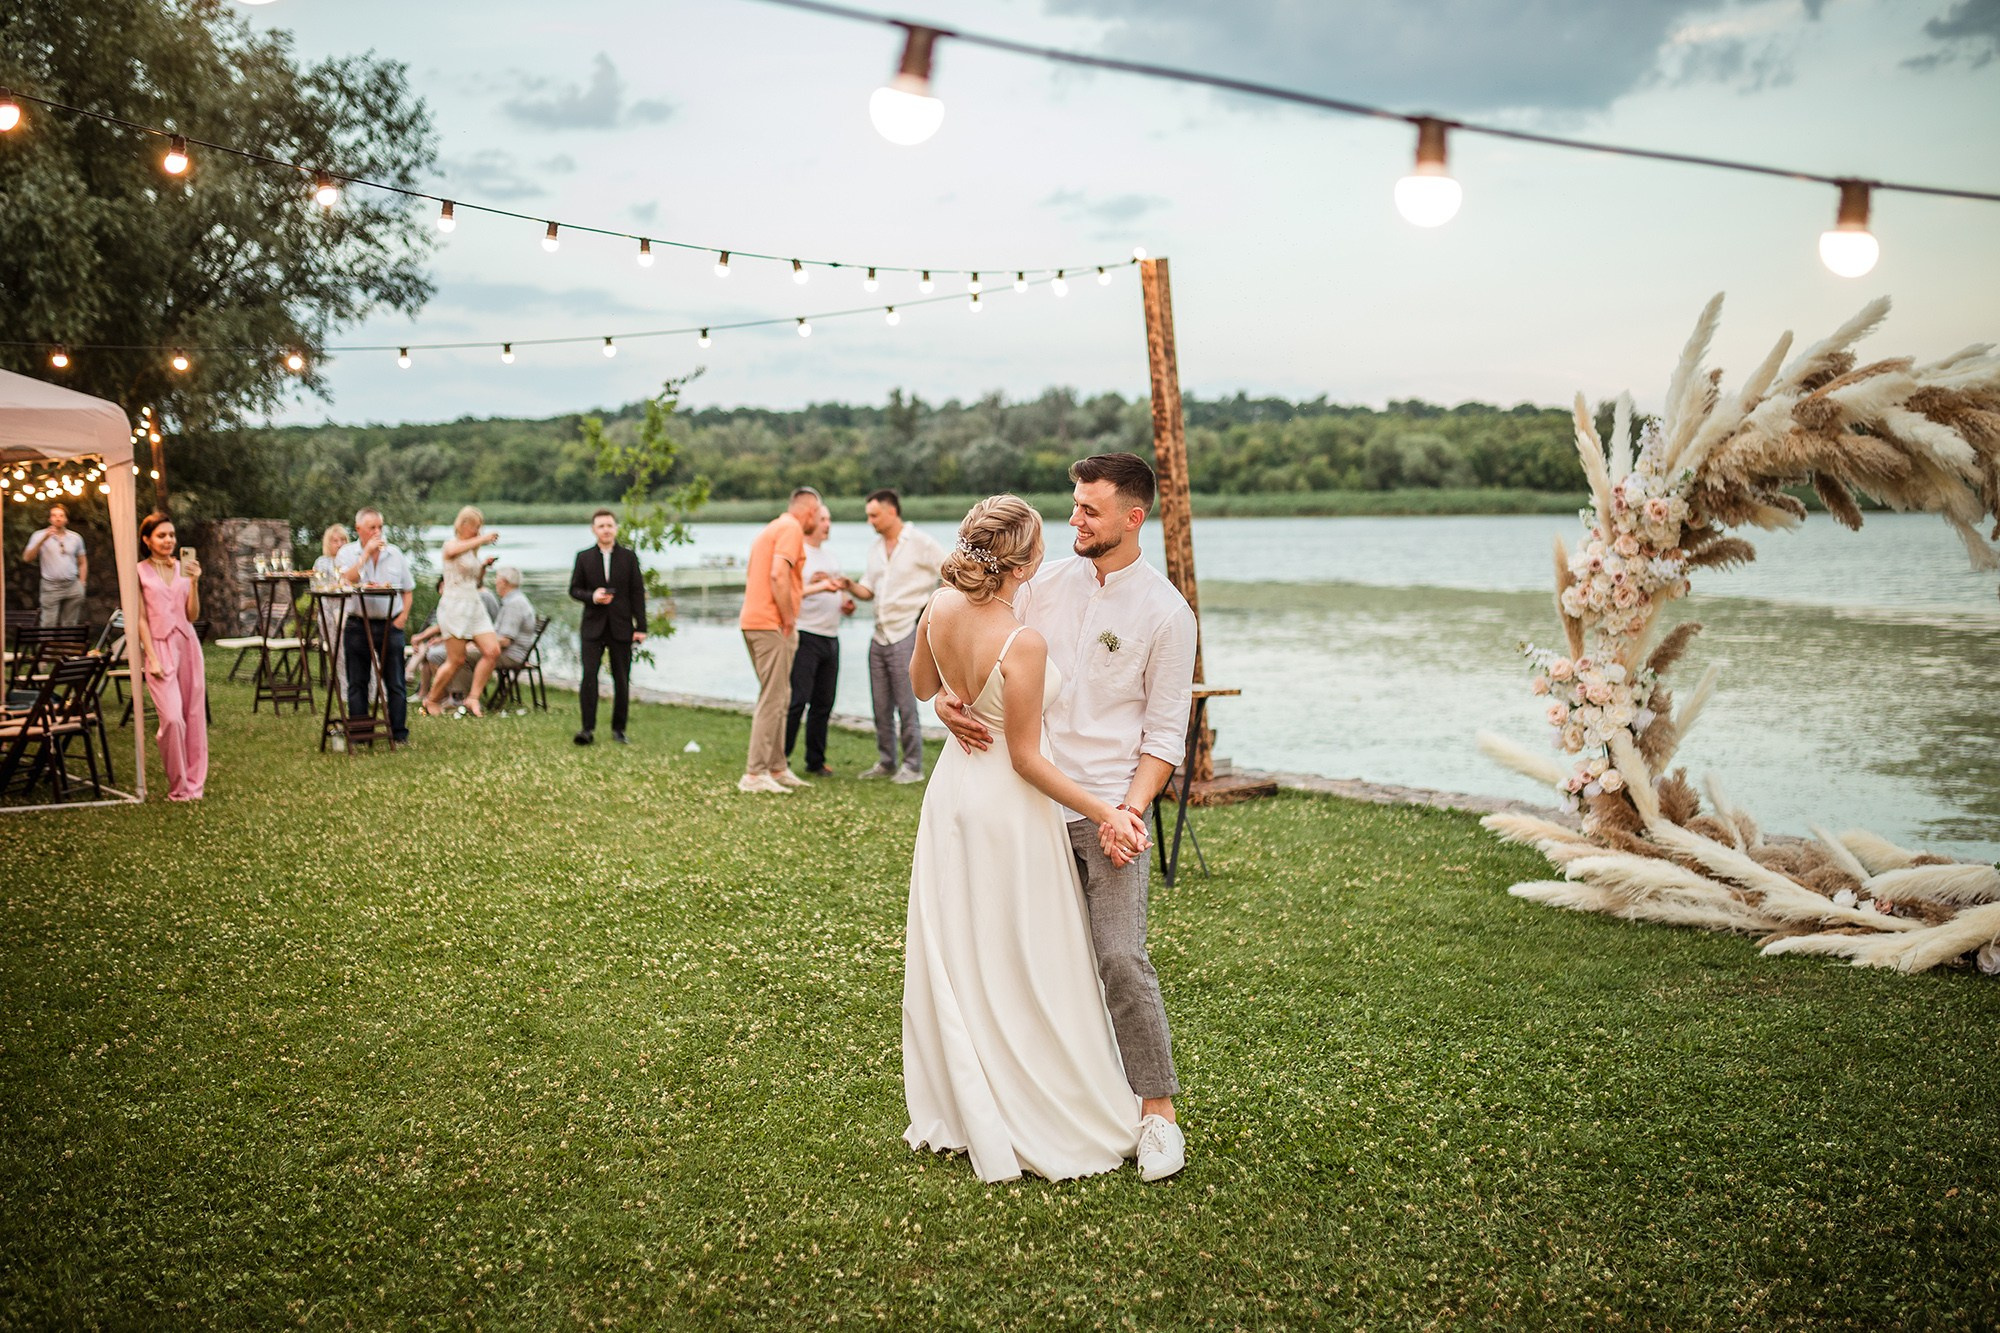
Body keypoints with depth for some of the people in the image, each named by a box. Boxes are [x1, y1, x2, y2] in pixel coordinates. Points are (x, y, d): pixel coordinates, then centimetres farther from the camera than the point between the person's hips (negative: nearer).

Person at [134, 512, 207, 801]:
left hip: (188, 645, 4)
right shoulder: (139, 572, 0)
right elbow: (140, 619, -2)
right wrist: (152, 658, -10)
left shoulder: (183, 568, 9)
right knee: (172, 718, -14)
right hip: (160, 647, -4)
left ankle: (195, 779, 15)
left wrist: (194, 582, -7)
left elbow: (193, 616, 6)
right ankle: (178, 785, 0)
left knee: (194, 716, 4)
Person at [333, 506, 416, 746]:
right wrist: (366, 553, -19)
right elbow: (349, 579, -19)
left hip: (390, 625, 1)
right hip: (358, 625, -1)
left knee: (395, 683, 0)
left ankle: (399, 733, 6)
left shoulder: (395, 553, 8)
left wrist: (402, 618, 0)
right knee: (357, 683, 5)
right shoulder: (347, 552, 2)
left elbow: (408, 590, 12)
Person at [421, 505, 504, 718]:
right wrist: (483, 540, -24)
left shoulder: (473, 550, 19)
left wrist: (484, 566, 7)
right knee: (456, 660, -5)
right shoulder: (451, 545, -3)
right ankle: (432, 700, 15)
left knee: (493, 651, -9)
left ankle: (473, 698, -3)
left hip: (475, 605, 7)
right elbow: (455, 550, -31)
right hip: (454, 605, -7)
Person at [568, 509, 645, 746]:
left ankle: (618, 728, 14)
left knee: (621, 680, 4)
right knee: (588, 675, -11)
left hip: (621, 627, 0)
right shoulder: (584, 557, 5)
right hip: (593, 626, 0)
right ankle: (588, 728, -8)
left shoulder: (629, 556, 4)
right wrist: (592, 597, -14)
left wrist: (641, 627, -3)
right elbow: (574, 589, 8)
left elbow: (637, 592, 3)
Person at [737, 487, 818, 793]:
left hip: (753, 620, 10)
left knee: (778, 698, 15)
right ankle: (754, 774, -10)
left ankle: (777, 768, 20)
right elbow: (778, 575, -22)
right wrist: (789, 618, -16)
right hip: (772, 625, -10)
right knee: (773, 700, -9)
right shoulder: (792, 529, -9)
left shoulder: (771, 528, 21)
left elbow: (750, 576, 24)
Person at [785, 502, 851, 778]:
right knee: (797, 700, -11)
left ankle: (816, 762, 15)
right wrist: (819, 586, -29)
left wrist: (845, 603, 11)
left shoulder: (829, 557, 20)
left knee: (823, 703, 8)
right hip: (806, 635, -8)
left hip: (830, 637, 8)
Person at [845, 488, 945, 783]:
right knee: (881, 705, 8)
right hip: (879, 635, 7)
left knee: (906, 704, -5)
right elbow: (869, 591, 17)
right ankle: (885, 762, 18)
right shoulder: (875, 548, 14)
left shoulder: (921, 544, -7)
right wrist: (849, 586, -3)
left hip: (906, 633, -7)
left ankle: (913, 766, 3)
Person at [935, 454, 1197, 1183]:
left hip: (1109, 808, -4)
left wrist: (1130, 810, -16)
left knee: (1121, 958, -9)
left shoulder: (1165, 612, -5)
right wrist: (949, 700, -8)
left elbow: (1164, 733, -4)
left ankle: (1158, 1113, 2)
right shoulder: (1047, 583, 6)